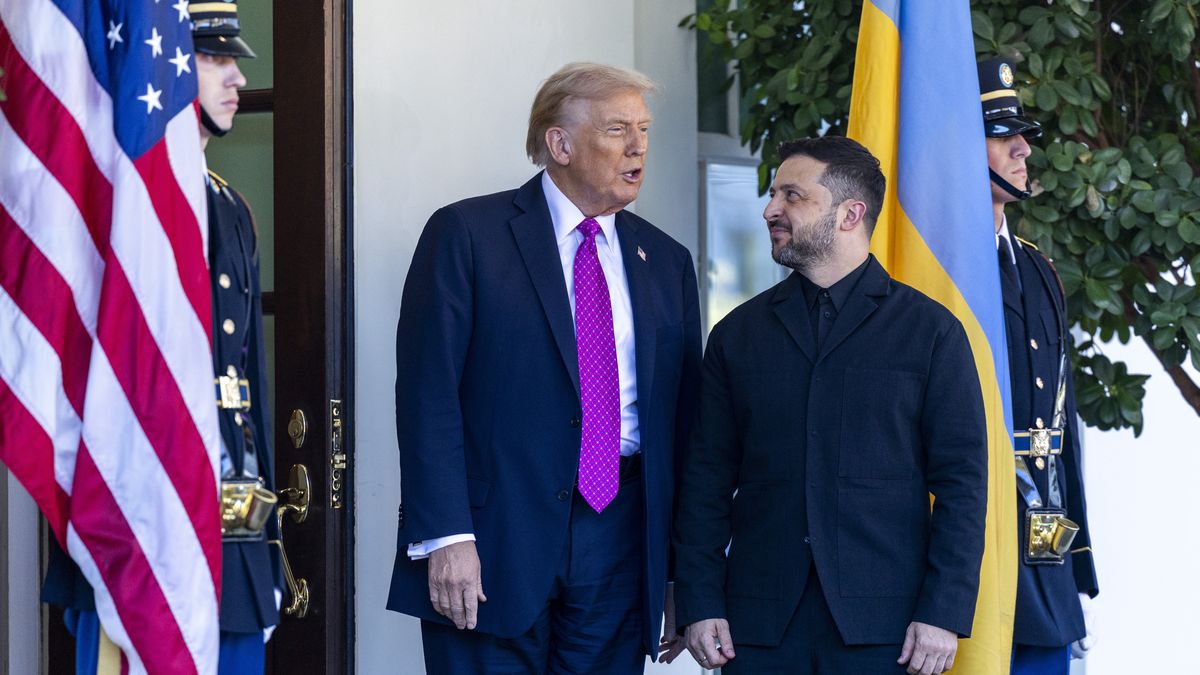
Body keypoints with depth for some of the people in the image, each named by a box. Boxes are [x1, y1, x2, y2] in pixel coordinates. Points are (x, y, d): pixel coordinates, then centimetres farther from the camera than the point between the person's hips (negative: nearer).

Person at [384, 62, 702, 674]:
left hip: (619, 548, 4)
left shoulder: (666, 262, 15)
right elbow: (428, 393, -7)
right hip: (497, 537, -4)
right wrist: (446, 537, -16)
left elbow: (683, 418, 14)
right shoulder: (466, 234, 0)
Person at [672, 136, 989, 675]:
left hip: (883, 627, -2)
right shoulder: (738, 334, 12)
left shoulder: (930, 331, 4)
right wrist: (699, 604, 0)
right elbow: (706, 480, 10)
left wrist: (943, 612, -9)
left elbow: (961, 482, -1)